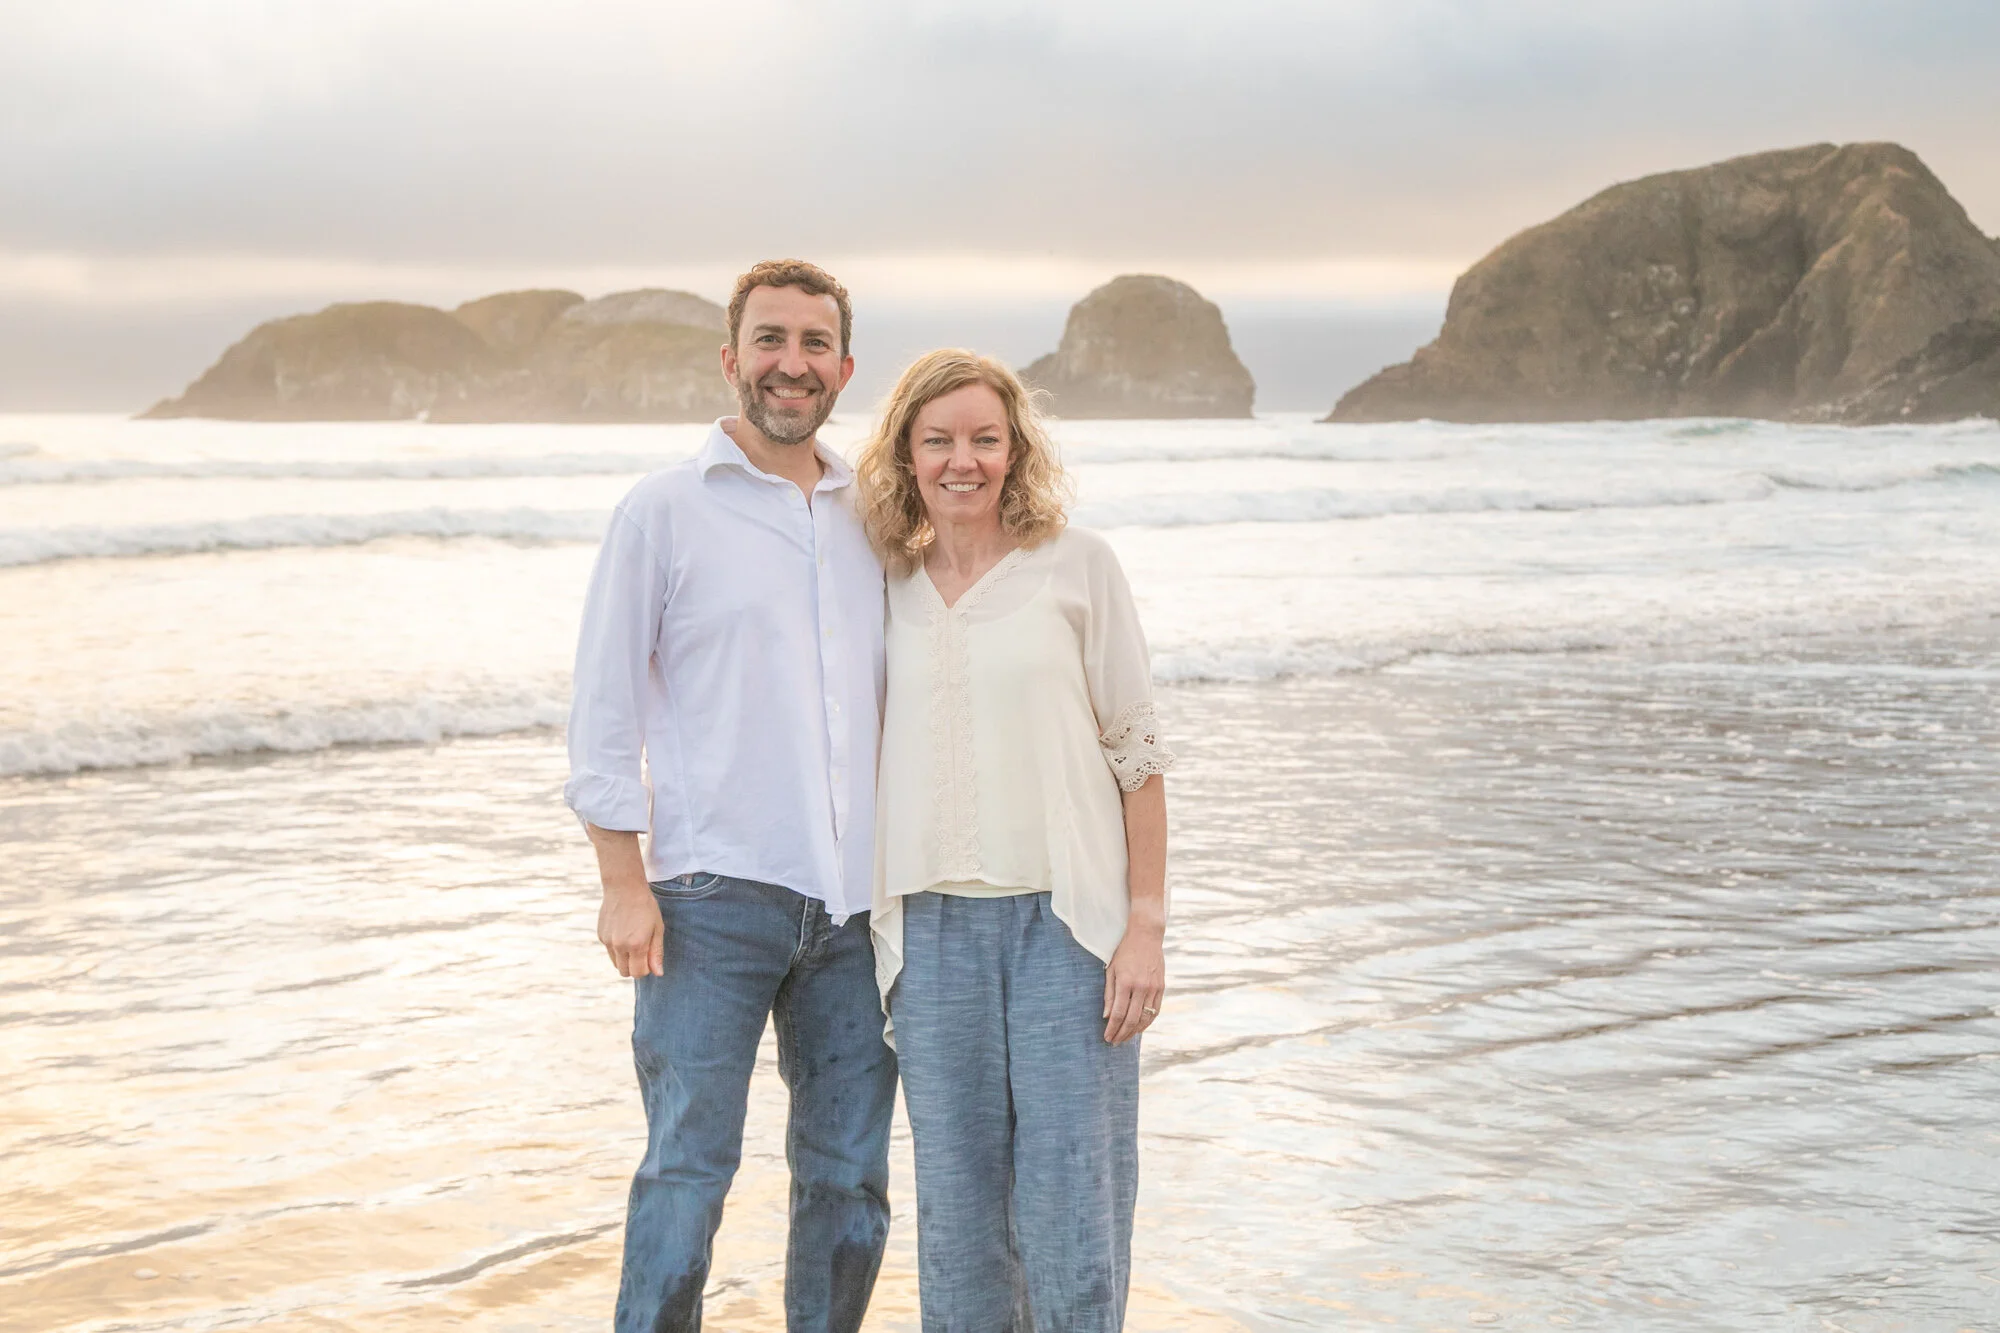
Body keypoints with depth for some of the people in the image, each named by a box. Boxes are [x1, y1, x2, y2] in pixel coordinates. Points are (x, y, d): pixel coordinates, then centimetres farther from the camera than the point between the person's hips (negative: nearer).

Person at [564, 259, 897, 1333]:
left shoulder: (873, 515, 12)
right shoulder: (664, 510, 0)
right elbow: (604, 709, -1)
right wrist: (624, 882, -8)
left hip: (852, 901, 4)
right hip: (713, 900, -4)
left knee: (850, 1174, 9)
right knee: (688, 1167, -3)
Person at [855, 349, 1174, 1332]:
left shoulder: (1076, 566, 0)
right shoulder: (890, 588, 9)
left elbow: (1135, 751, 0)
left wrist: (1147, 925, -6)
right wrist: (867, 934, 12)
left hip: (1066, 919, -3)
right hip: (935, 927, 3)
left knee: (1070, 1204, -2)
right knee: (956, 1209, 8)